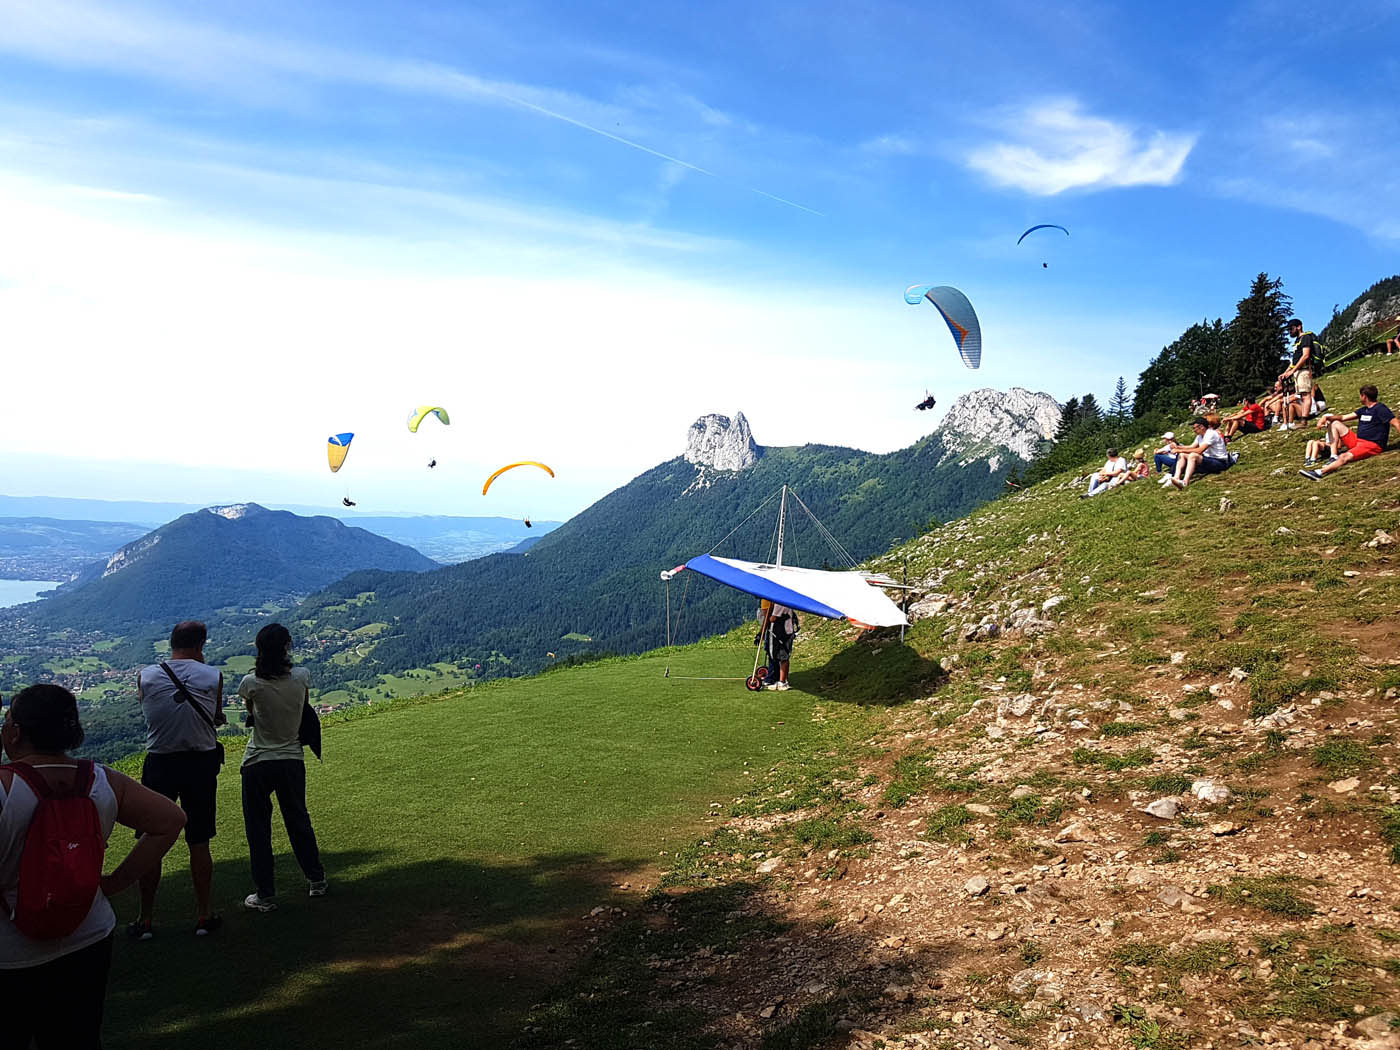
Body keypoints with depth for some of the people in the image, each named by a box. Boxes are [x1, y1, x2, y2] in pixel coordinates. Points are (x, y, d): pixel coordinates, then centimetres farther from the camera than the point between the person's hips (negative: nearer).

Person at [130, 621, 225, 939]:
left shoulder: (146, 676, -4)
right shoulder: (213, 677, -6)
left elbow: (147, 709, 11)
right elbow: (216, 718, 3)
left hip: (159, 766, 0)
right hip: (201, 763, 0)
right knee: (199, 844, 10)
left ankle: (146, 920, 18)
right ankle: (203, 916, 19)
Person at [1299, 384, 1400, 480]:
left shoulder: (1380, 409, -8)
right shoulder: (1364, 410, 19)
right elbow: (1343, 418, 17)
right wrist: (1326, 417, -2)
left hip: (1372, 445, -10)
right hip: (1357, 440, 10)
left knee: (1344, 457, -33)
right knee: (1334, 423, 8)